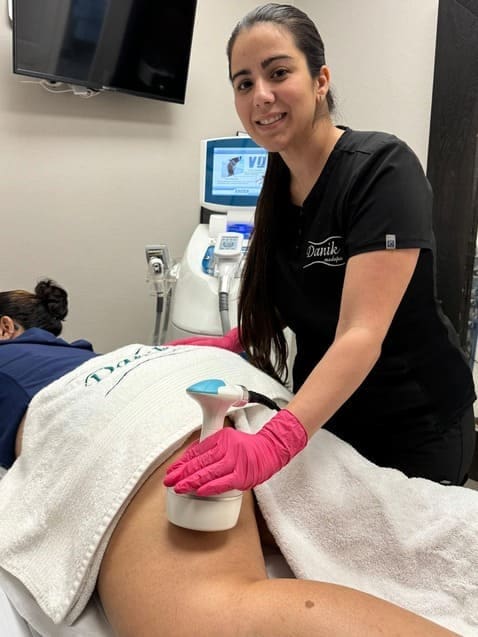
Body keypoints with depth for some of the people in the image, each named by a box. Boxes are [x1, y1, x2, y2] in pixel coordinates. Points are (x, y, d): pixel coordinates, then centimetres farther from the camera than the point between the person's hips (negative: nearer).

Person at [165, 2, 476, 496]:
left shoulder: (382, 169, -23)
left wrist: (274, 443, -45)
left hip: (414, 429, -6)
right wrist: (233, 339, -4)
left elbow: (362, 333, -33)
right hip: (322, 415, 6)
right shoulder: (280, 178, -2)